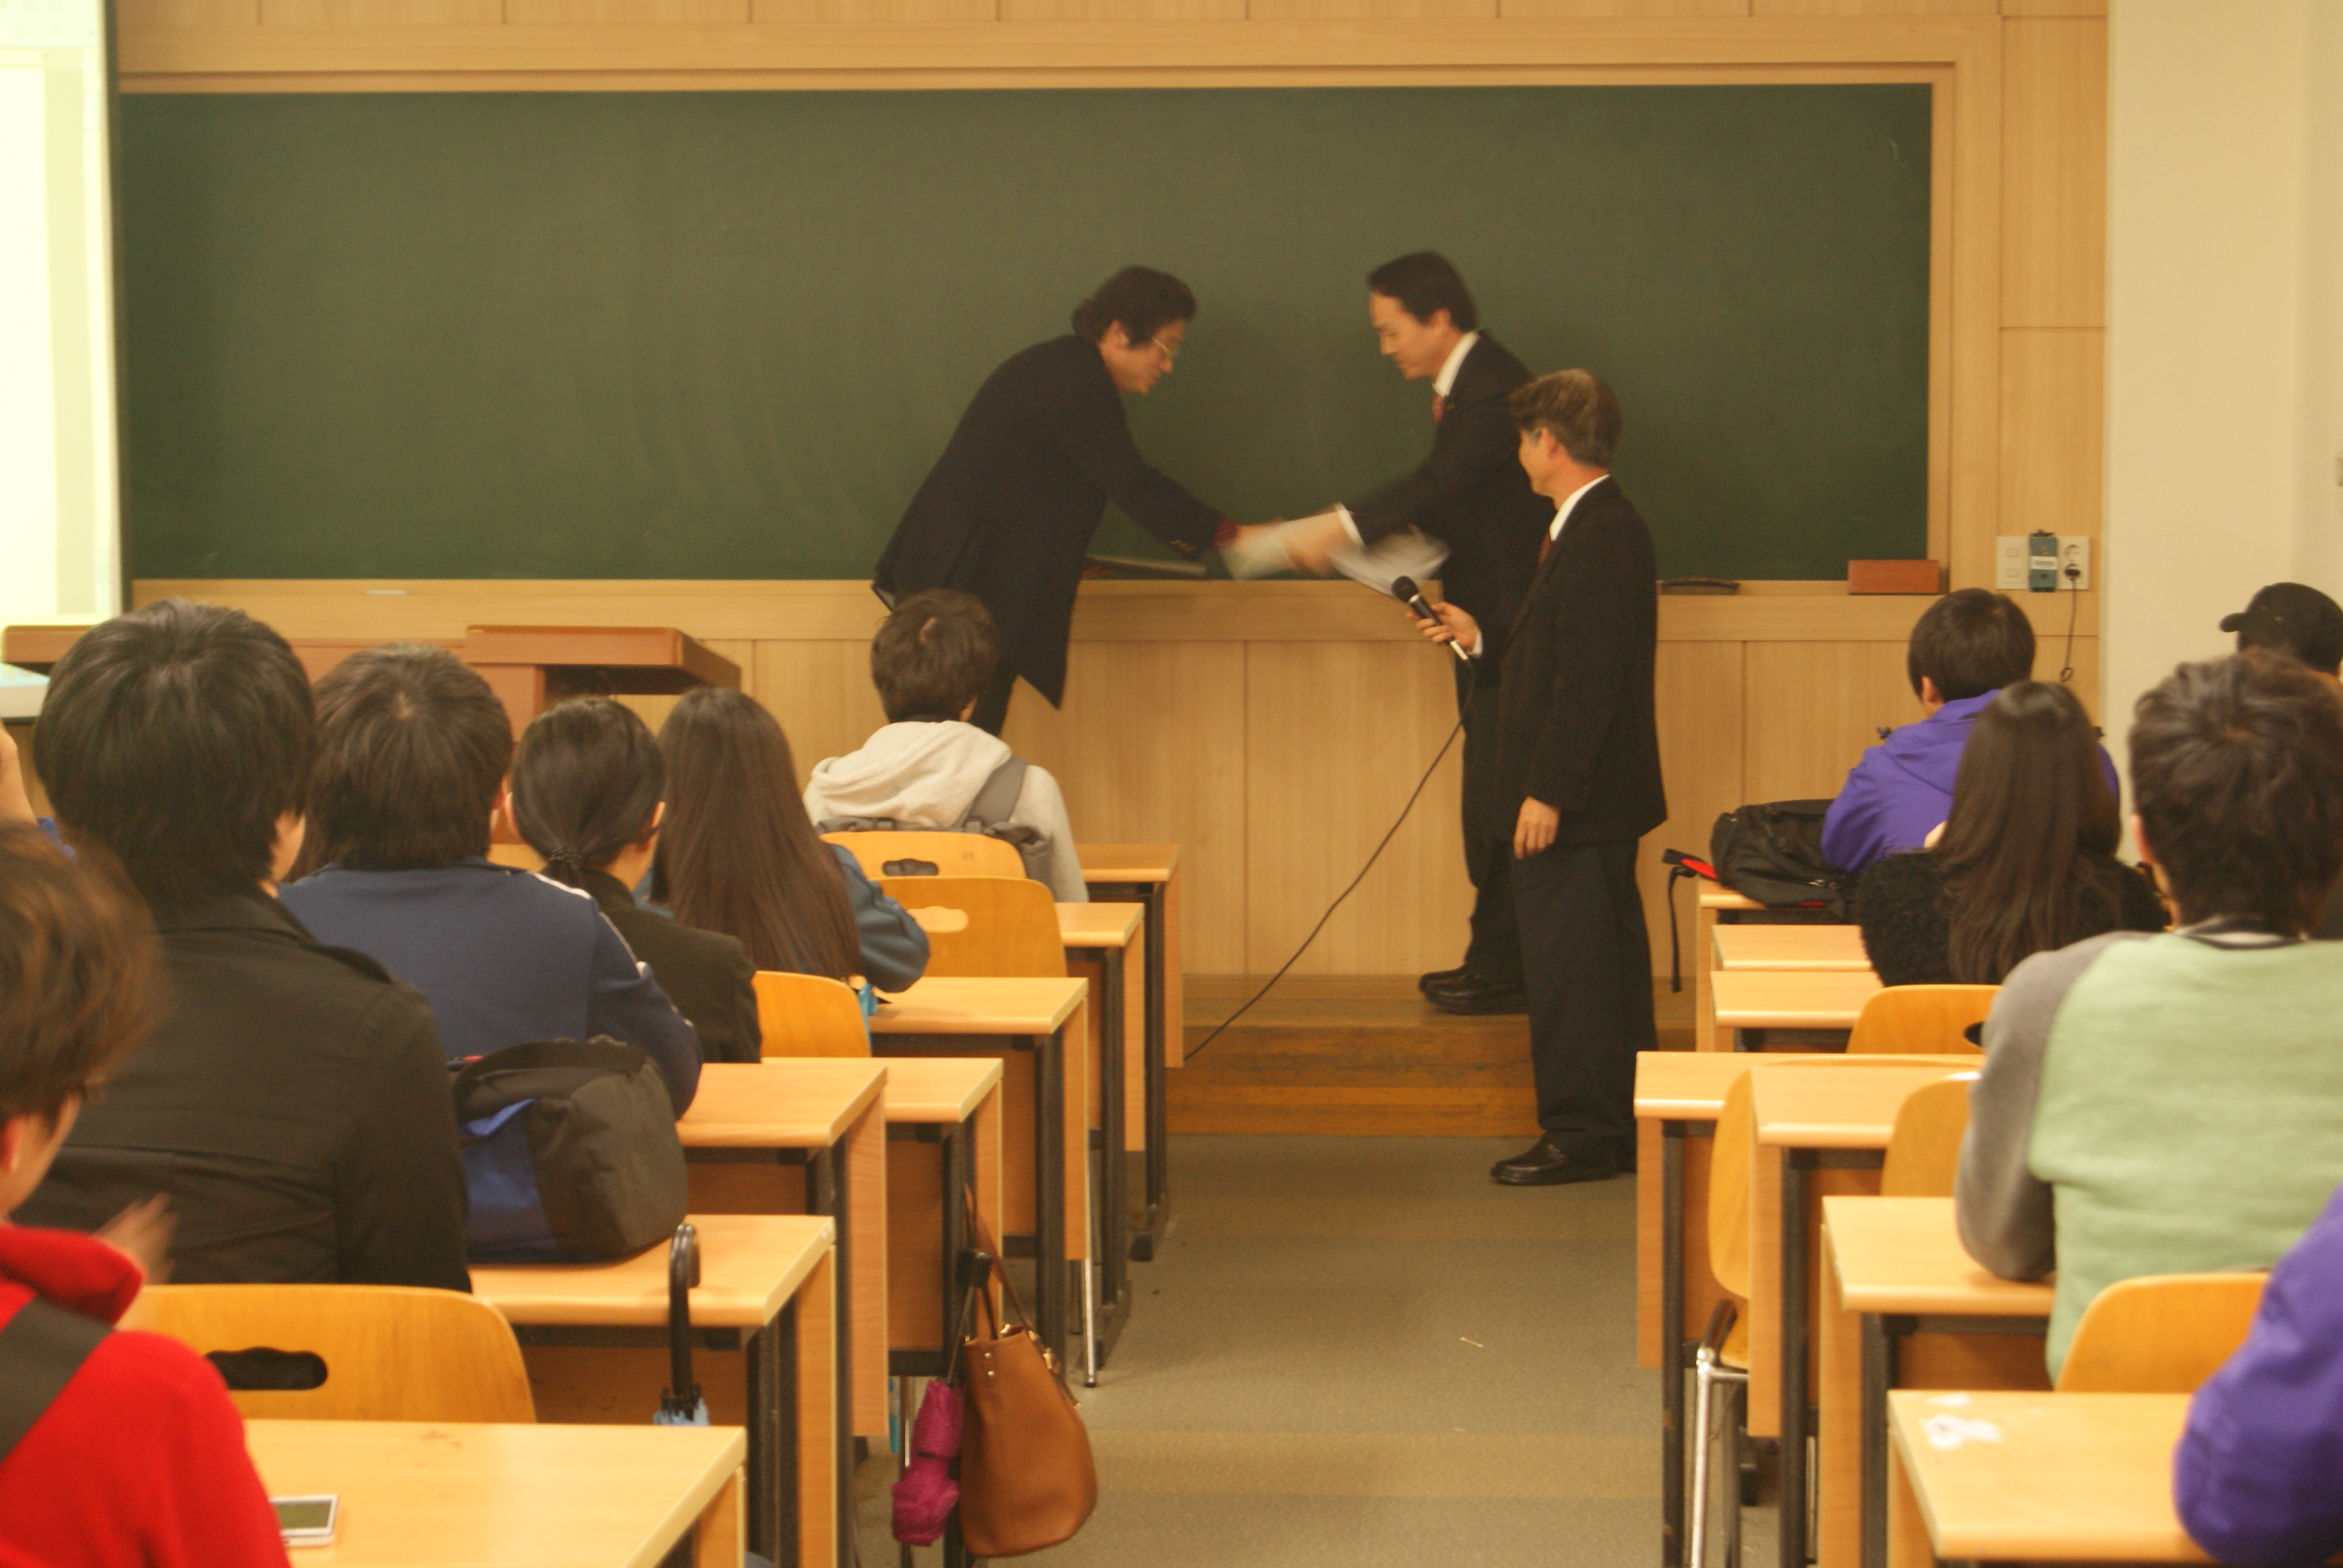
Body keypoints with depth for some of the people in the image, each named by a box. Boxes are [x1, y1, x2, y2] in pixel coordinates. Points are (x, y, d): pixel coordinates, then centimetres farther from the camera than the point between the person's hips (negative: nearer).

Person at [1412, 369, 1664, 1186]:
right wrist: (1481, 640, 23)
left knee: (1568, 965, -5)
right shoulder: (1599, 527, 14)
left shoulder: (1601, 537, -18)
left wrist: (1548, 792, -22)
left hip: (1577, 803, -11)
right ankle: (1620, 1129, 22)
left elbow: (1589, 679, -23)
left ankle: (1582, 1134, 1)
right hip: (1587, 798, 11)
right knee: (1603, 962, 14)